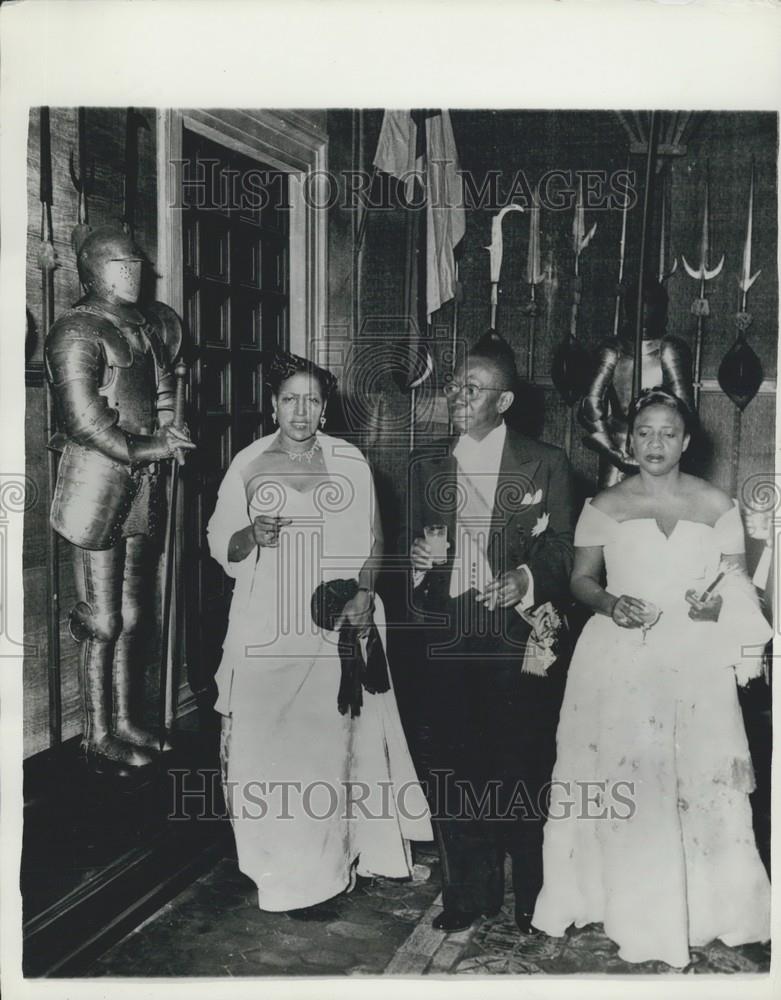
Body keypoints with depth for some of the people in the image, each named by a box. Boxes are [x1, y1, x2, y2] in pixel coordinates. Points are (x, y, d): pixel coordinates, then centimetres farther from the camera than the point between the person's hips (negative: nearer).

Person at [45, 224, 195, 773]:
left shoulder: (150, 324, 13)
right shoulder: (78, 331, -11)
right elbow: (83, 417, -18)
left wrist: (168, 430, 11)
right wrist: (141, 449, -11)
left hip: (141, 481, 7)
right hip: (97, 479, -7)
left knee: (129, 618, 14)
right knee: (103, 623, -1)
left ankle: (123, 722, 26)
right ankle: (98, 736, 11)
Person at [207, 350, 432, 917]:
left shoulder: (350, 463, 4)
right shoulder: (249, 465, 4)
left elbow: (370, 541, 8)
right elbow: (221, 546, 7)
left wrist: (363, 593, -7)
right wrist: (252, 535, -14)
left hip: (333, 626, 0)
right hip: (264, 630, 0)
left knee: (328, 743, 2)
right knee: (265, 743, 0)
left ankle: (319, 870, 16)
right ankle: (281, 866, 14)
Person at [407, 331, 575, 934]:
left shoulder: (545, 465, 3)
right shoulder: (427, 465, 13)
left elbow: (559, 550, 0)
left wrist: (524, 579, -19)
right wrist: (418, 557, -6)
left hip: (518, 639, -3)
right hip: (446, 641, 3)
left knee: (521, 769, 1)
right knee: (450, 769, 7)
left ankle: (534, 900, 19)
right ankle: (469, 894, 23)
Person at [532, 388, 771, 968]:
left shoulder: (717, 505, 5)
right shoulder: (605, 506, 5)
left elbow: (738, 583, 9)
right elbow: (581, 578, 9)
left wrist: (718, 603, -12)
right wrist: (609, 603, -11)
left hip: (694, 663, 0)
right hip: (618, 660, 0)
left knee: (699, 782, -2)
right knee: (620, 781, 0)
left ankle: (699, 906, 16)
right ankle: (628, 904, 16)